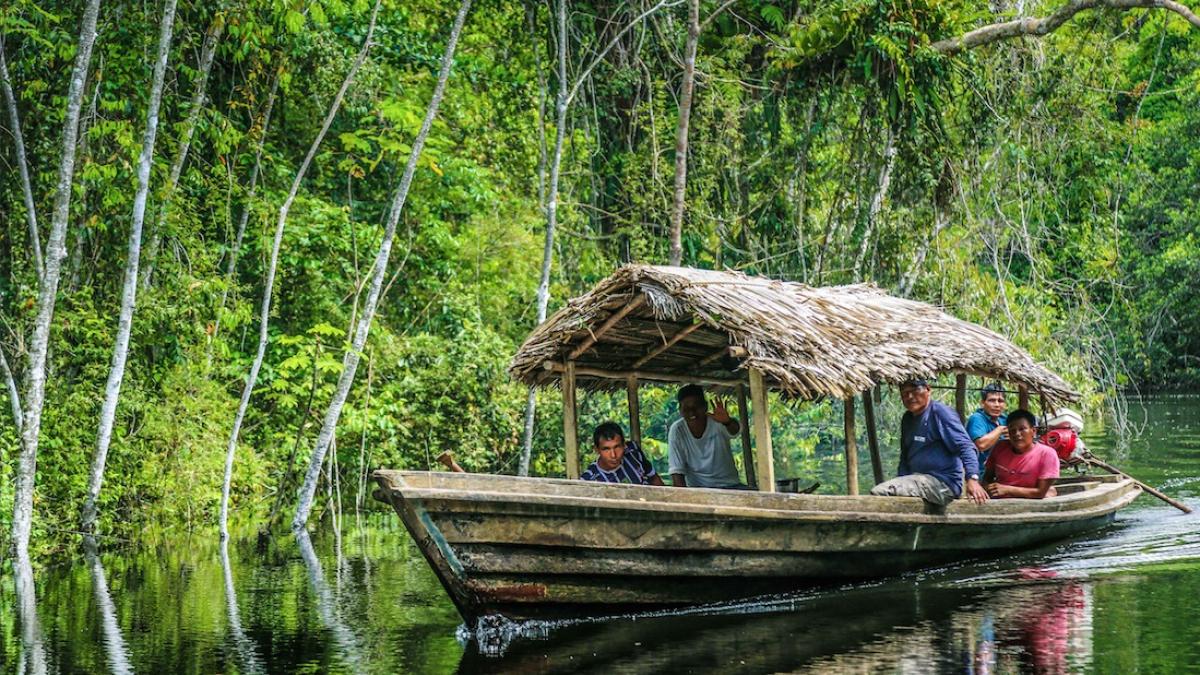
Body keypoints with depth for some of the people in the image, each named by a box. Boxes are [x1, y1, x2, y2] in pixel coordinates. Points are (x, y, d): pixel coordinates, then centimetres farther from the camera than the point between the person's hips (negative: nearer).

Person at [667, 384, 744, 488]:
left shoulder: (716, 422, -12)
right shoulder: (677, 430, -9)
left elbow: (734, 430, -35)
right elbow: (676, 470, -8)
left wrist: (727, 421, -58)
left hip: (729, 484, 1)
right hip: (698, 488, -1)